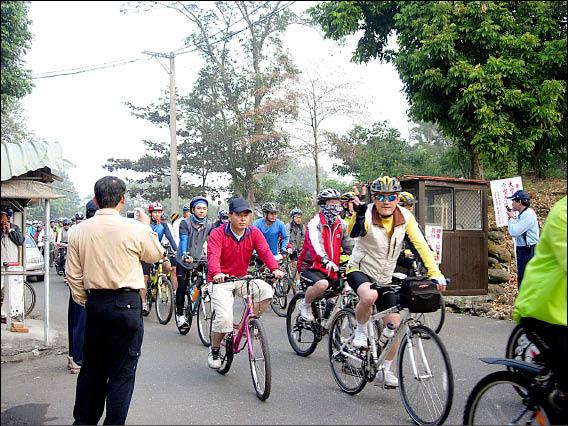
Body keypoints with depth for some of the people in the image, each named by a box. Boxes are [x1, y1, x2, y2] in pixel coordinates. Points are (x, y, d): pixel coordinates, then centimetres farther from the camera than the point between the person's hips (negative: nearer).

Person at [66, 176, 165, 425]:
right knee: (122, 372, 5)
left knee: (91, 367, 18)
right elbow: (156, 255, 7)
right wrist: (147, 227, 20)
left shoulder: (80, 231, 0)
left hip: (95, 303, 5)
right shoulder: (134, 228, -12)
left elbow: (73, 275, 5)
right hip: (126, 304, -5)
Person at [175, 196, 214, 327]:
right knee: (182, 288, 0)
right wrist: (185, 255, -42)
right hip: (184, 260, -2)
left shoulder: (209, 225, -3)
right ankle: (180, 315, 11)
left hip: (199, 259, 2)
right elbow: (183, 240, -24)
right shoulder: (185, 223, -11)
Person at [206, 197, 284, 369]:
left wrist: (275, 269, -35)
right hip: (221, 281, -4)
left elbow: (265, 252, -15)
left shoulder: (254, 233, -1)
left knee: (266, 290, -23)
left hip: (242, 279, 4)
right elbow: (213, 255, -26)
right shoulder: (217, 234, -12)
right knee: (224, 318, -21)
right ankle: (214, 351, 8)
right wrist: (216, 273, -47)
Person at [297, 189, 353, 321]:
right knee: (322, 284, -33)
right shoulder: (315, 223, -13)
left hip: (331, 269, 6)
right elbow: (315, 243, -30)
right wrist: (326, 261, -48)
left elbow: (349, 244, 5)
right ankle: (305, 305, -5)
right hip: (310, 266, -6)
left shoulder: (341, 224, 8)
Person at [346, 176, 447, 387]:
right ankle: (360, 331, -7)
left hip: (385, 278, 5)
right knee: (369, 296, -38)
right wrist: (359, 215, -60)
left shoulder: (405, 216, -11)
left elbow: (421, 244, -16)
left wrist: (435, 274, -26)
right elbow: (353, 233, -41)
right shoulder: (367, 215, -21)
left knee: (394, 323, -1)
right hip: (359, 270, -4)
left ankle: (385, 370, 19)